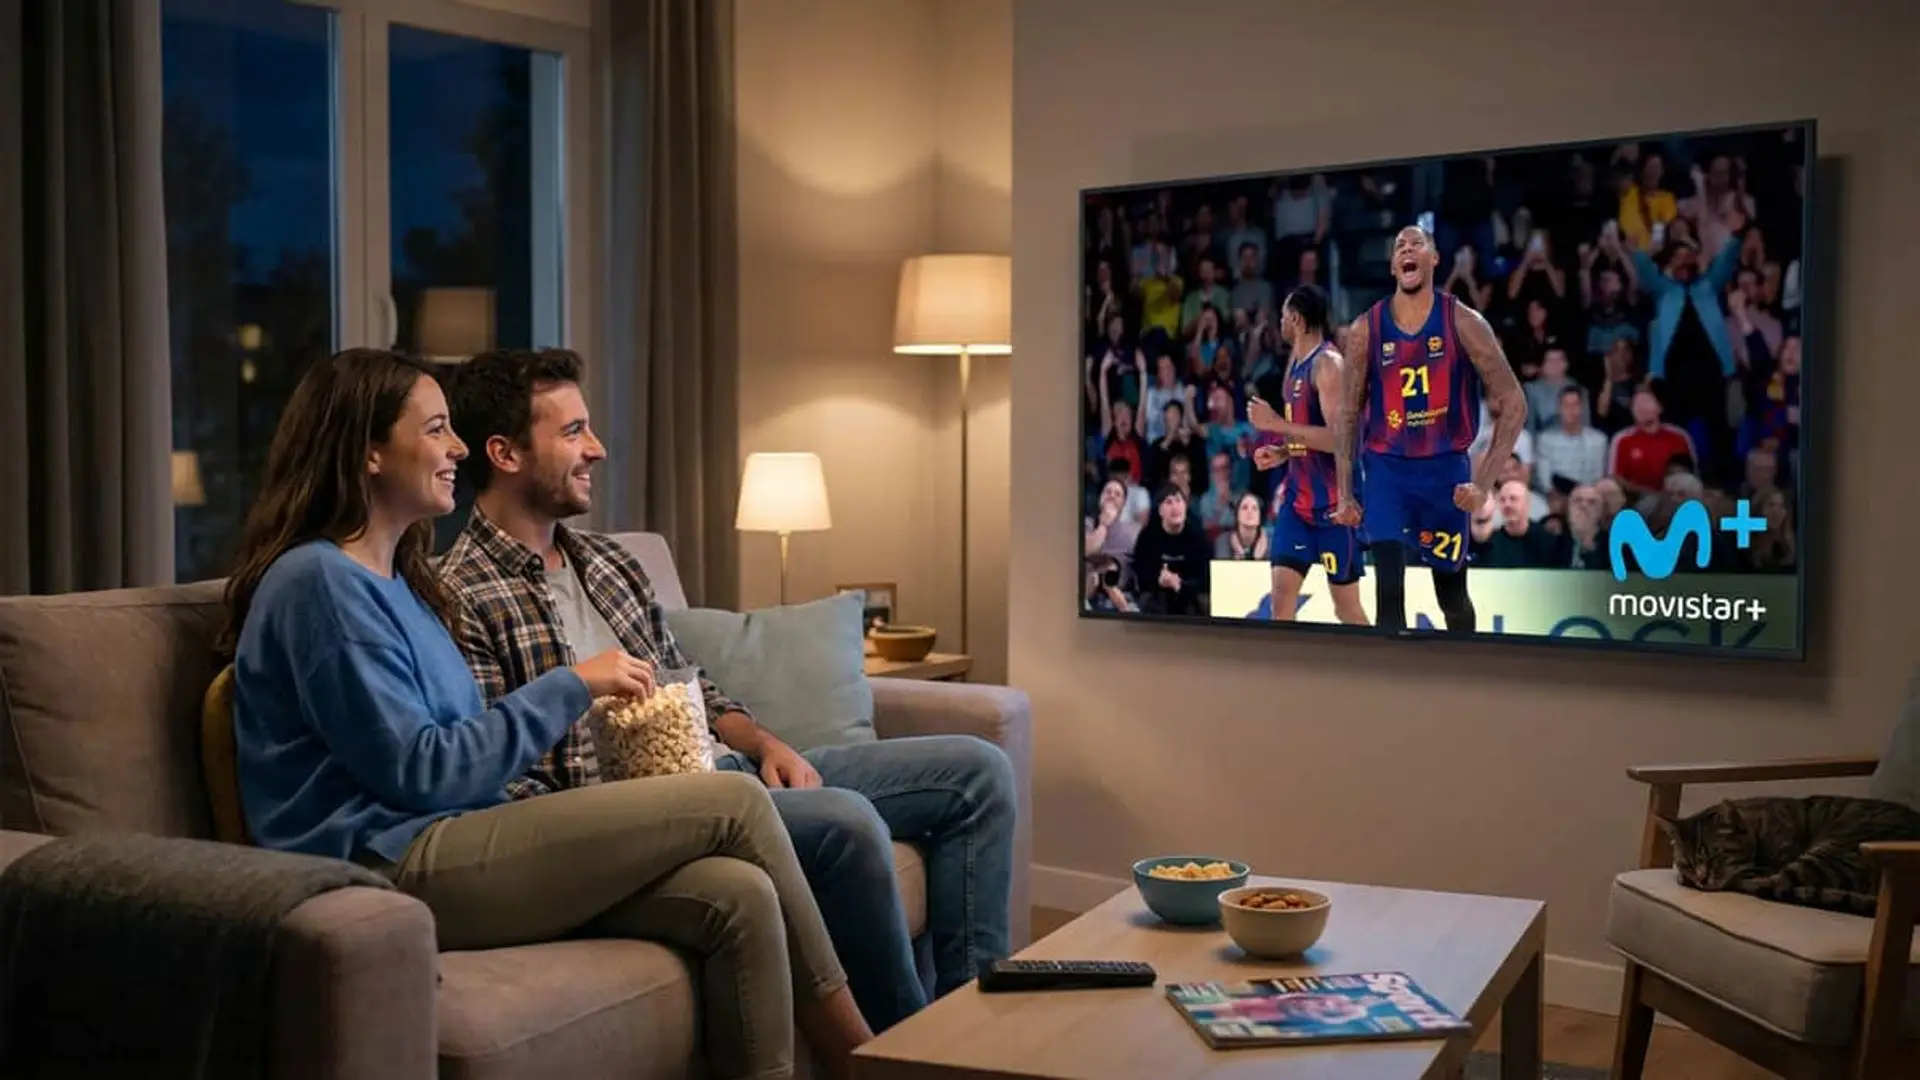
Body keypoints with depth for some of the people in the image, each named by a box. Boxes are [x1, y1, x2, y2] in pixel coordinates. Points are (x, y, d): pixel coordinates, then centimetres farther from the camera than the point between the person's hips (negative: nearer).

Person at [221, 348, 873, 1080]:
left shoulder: (396, 579, 20)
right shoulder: (319, 580, -9)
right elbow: (417, 773, -15)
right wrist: (570, 687, -10)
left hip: (452, 853, 9)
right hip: (400, 871, -9)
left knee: (738, 896, -14)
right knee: (735, 805, -13)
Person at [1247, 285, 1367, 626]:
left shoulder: (1328, 363, -16)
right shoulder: (1297, 363, 13)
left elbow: (1337, 437, -25)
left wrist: (1277, 424, -23)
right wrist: (1282, 453, 8)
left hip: (1332, 499, -8)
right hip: (1298, 495, 8)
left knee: (1346, 603, 3)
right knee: (1282, 589, -1)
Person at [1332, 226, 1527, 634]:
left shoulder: (1463, 322, -8)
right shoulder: (1366, 329, -2)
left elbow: (1513, 403, -7)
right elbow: (1347, 411, 7)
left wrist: (1485, 481, -14)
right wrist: (1344, 491, 1)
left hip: (1446, 468, 0)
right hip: (1386, 467, 0)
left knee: (1451, 592, 12)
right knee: (1389, 590, -14)